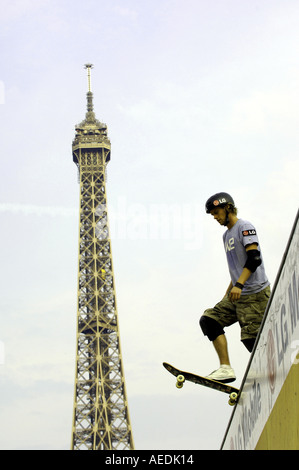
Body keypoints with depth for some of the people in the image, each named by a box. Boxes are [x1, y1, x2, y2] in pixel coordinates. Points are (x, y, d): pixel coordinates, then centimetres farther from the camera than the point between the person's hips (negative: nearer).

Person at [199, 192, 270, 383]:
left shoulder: (245, 227, -7)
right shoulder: (227, 235, 20)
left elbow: (254, 258, -19)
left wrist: (239, 285, -27)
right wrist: (228, 293, 24)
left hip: (255, 294, -9)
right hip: (237, 295, 9)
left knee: (252, 338, -12)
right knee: (209, 320, -3)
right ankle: (226, 368, -9)